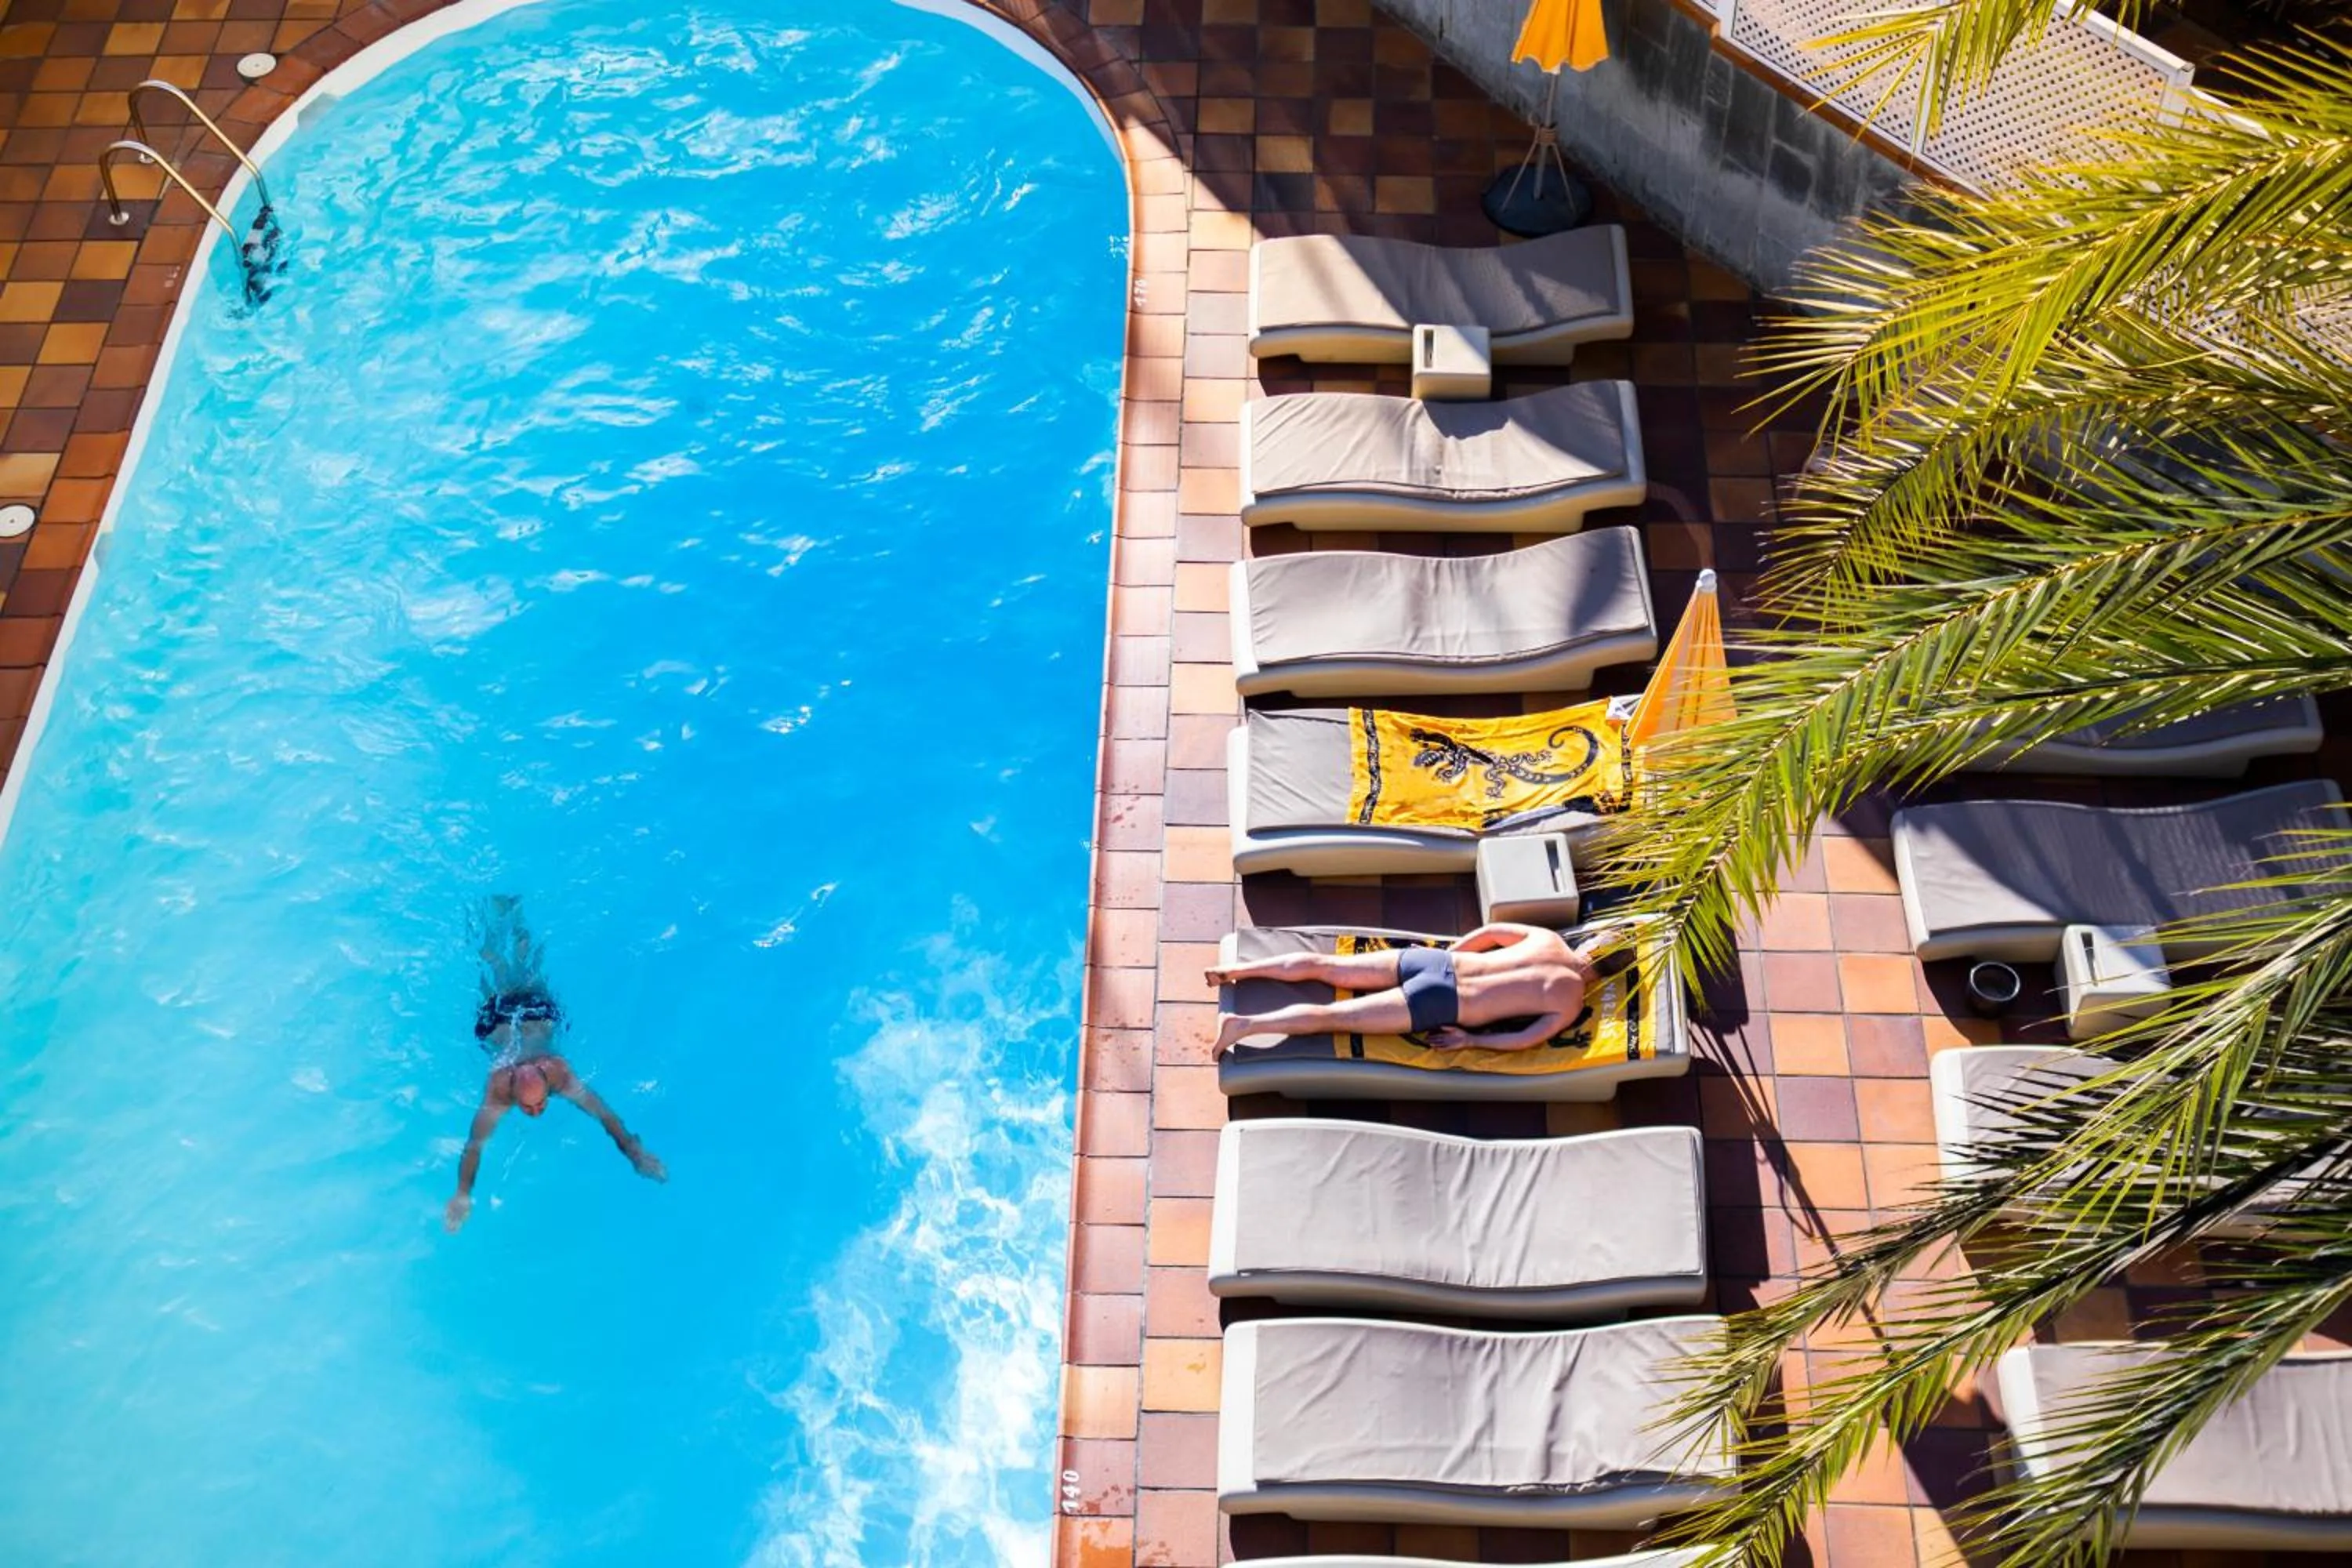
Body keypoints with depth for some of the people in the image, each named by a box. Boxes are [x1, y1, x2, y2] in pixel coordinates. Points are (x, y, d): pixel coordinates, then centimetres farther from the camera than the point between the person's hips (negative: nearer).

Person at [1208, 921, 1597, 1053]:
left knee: (1324, 967, 7)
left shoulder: (1550, 937, 15)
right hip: (1436, 1003, -6)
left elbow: (1489, 931, 23)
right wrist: (1470, 1039, -4)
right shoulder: (1571, 1002, -3)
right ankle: (1243, 1024, -19)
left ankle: (1237, 969, 2)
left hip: (1430, 958, 6)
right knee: (1331, 1016, -11)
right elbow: (1524, 1040, -14)